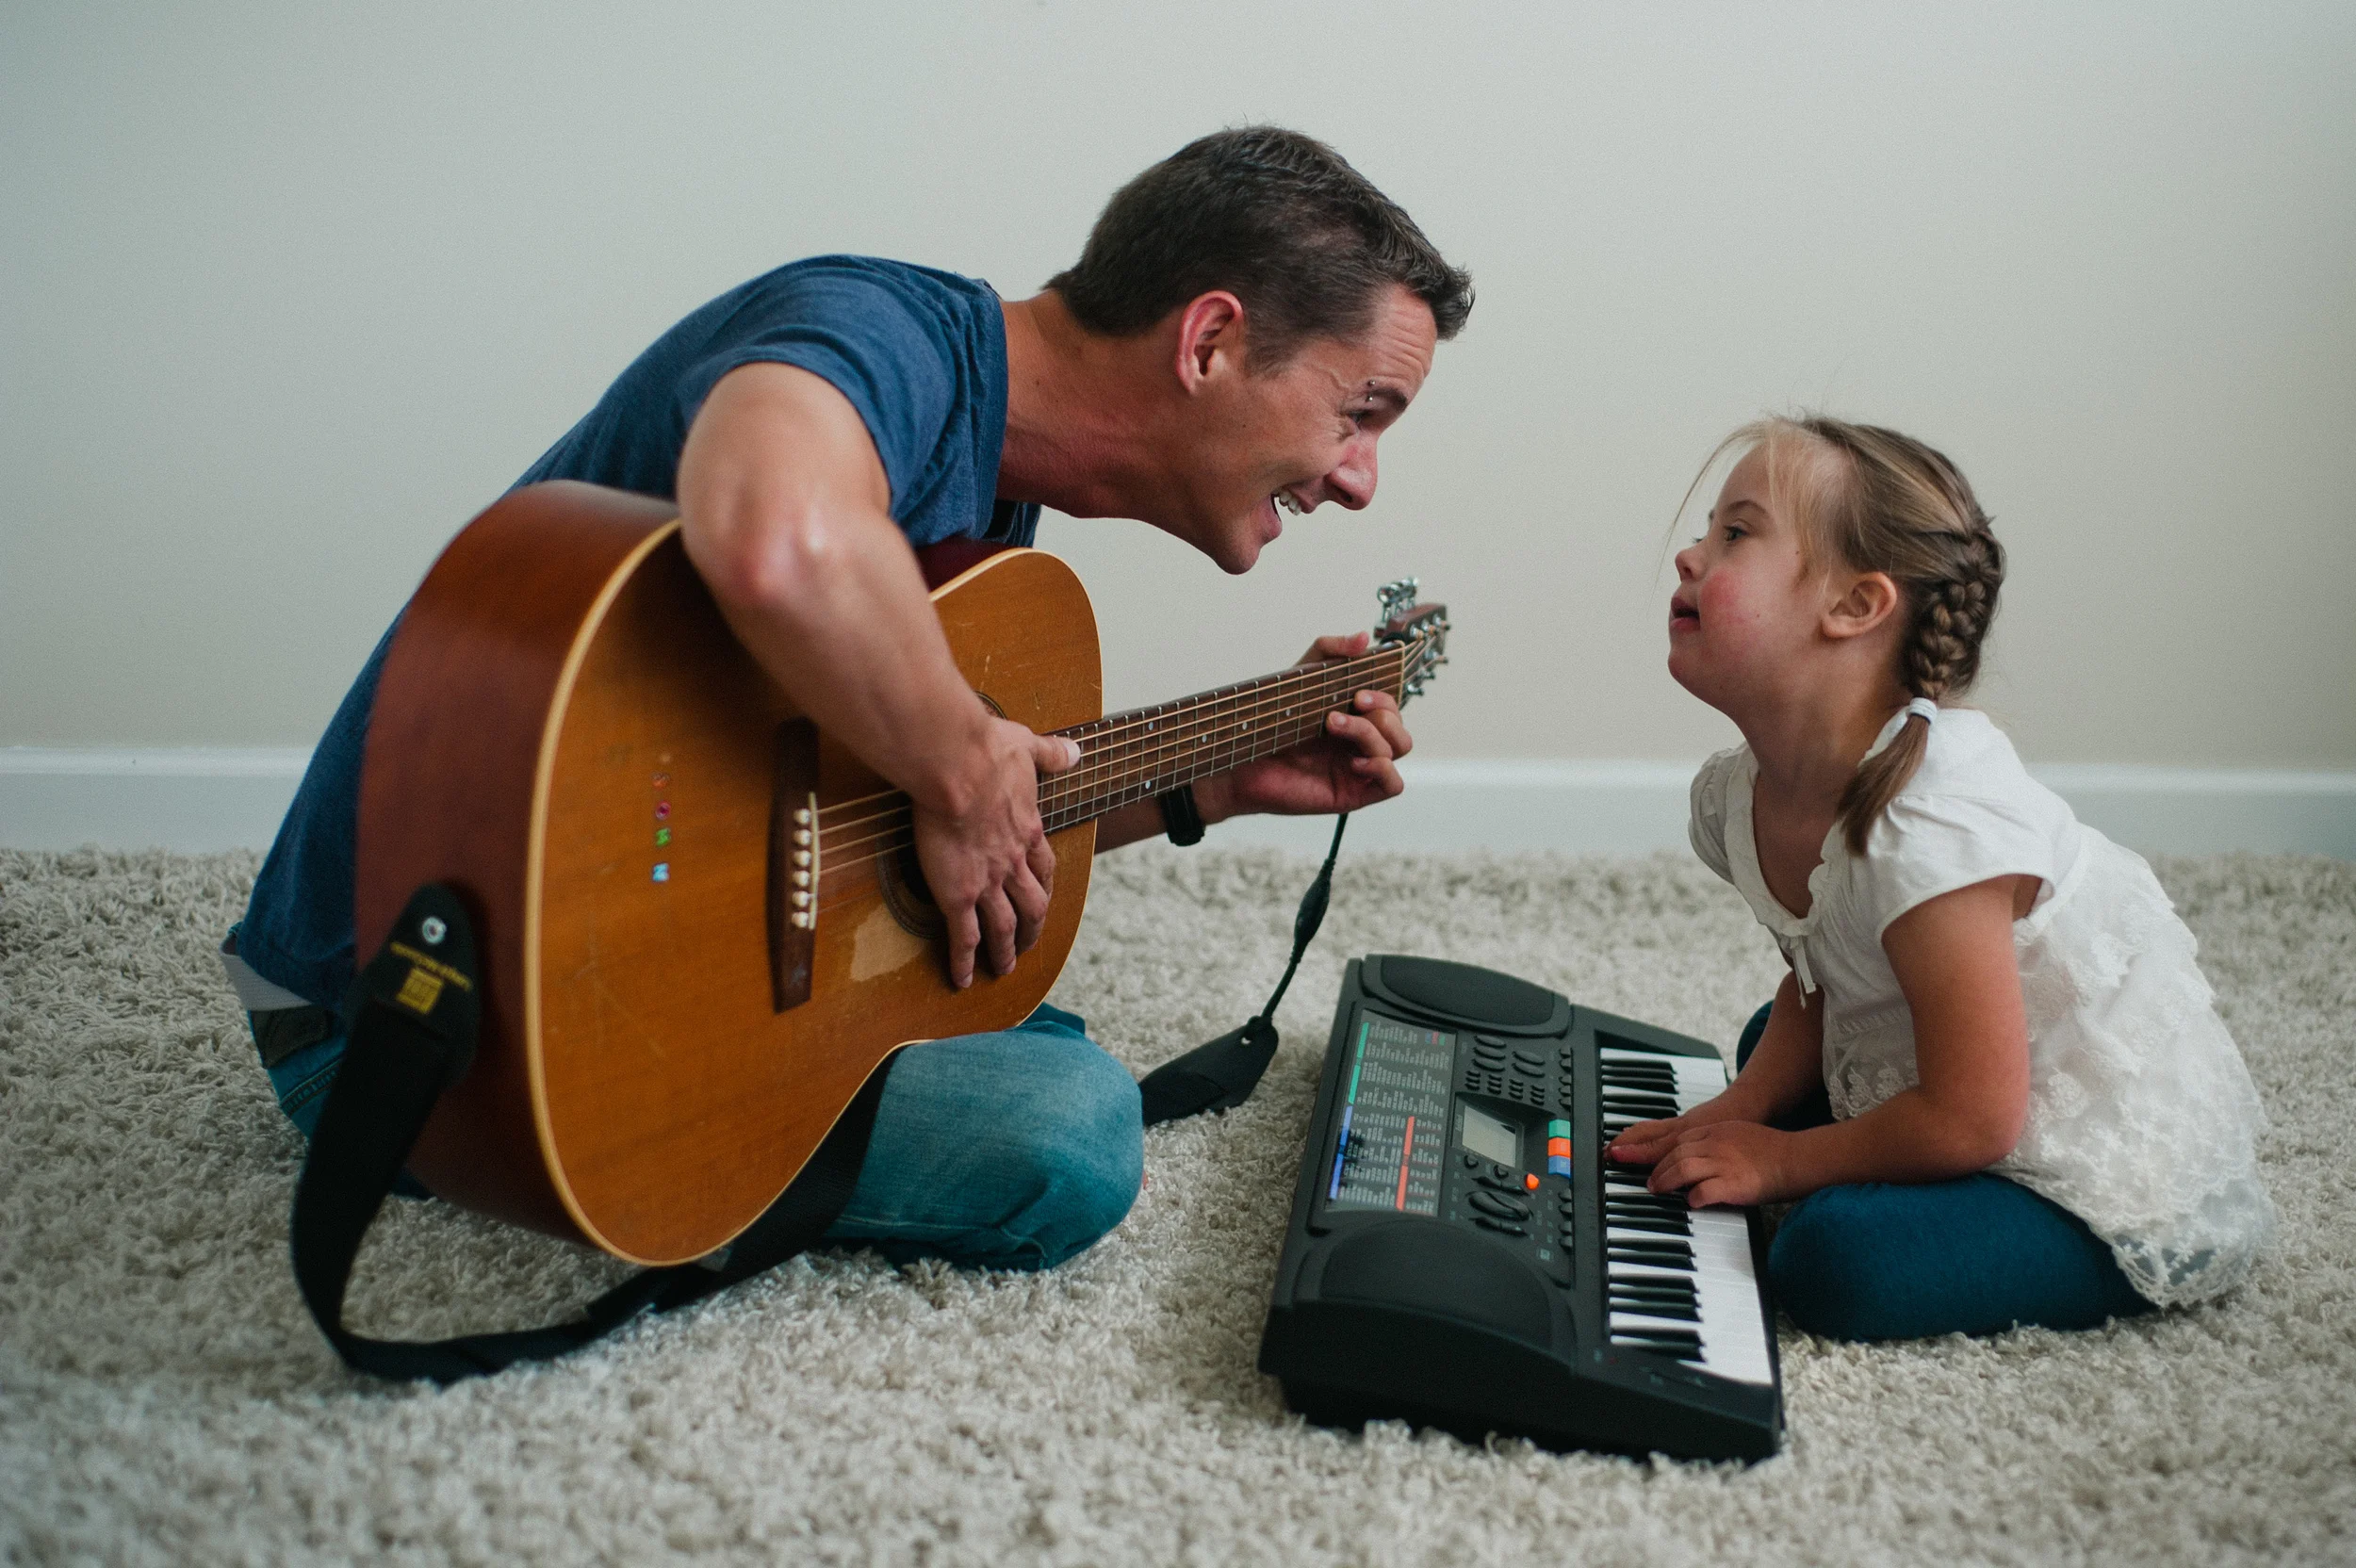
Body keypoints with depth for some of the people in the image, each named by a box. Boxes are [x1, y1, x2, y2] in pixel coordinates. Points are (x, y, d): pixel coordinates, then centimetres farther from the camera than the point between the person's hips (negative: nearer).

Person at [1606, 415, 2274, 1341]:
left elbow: (1971, 1120, -27)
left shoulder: (1932, 824, -32)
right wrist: (1738, 1110, -6)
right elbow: (1815, 989, 10)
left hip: (2127, 1185, -9)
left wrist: (1779, 1161, -15)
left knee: (1842, 1257, -27)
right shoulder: (1737, 796, -5)